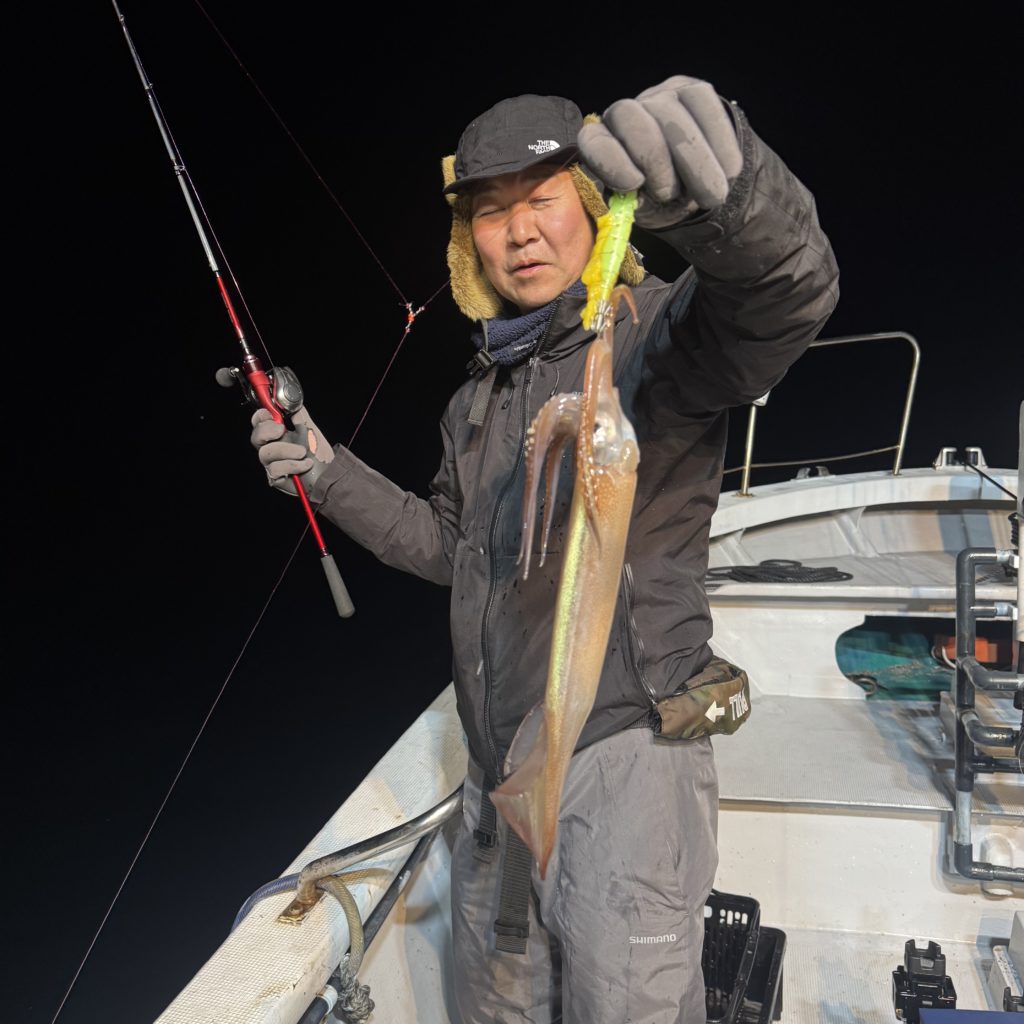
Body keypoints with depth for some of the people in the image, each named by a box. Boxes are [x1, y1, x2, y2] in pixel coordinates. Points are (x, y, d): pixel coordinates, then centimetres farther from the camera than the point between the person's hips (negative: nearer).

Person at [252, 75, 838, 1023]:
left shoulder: (651, 334, -9)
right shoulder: (479, 398, 15)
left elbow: (788, 291, -31)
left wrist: (725, 192, -53)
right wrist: (329, 474, 13)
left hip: (623, 759, -7)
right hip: (498, 774, 8)